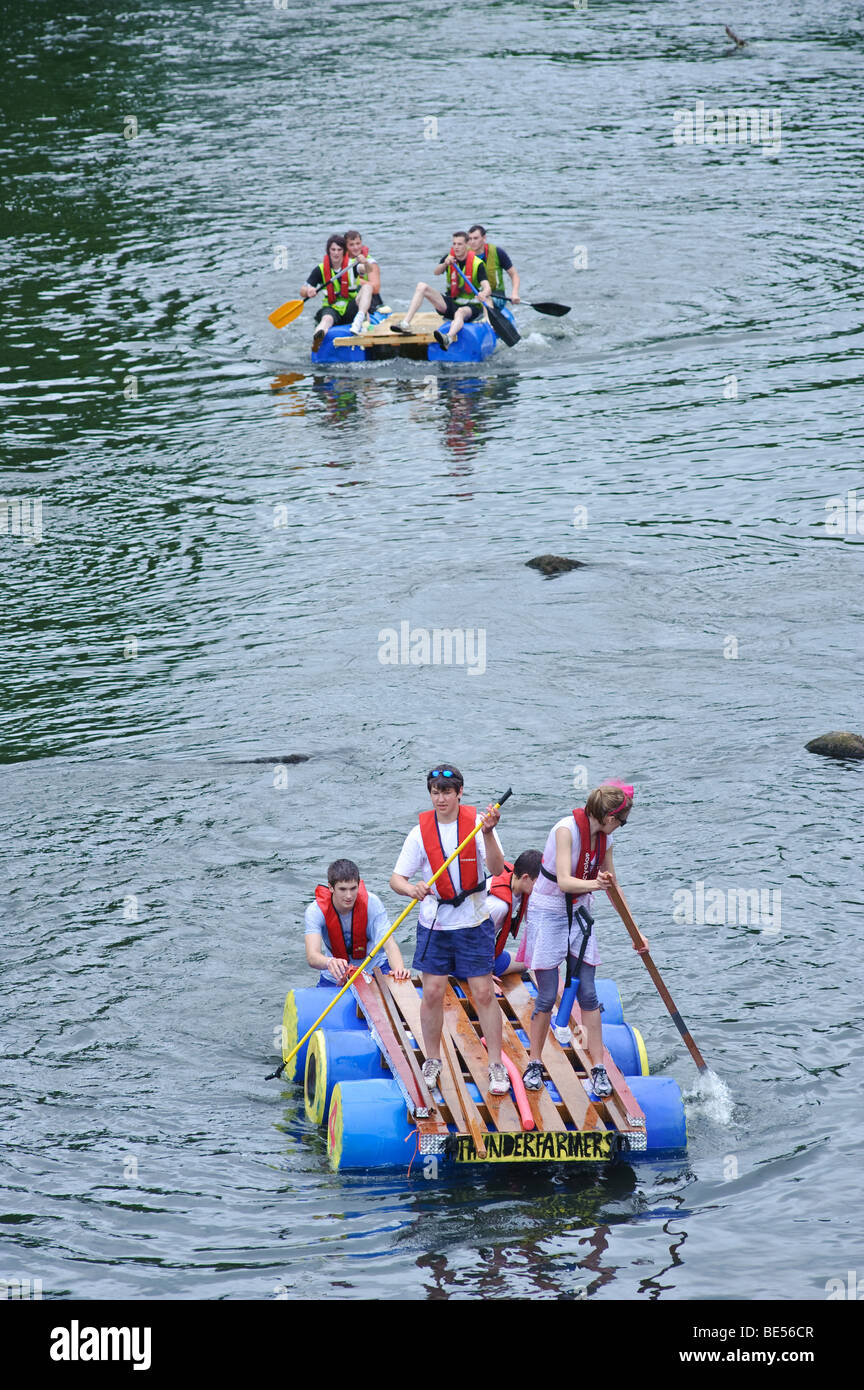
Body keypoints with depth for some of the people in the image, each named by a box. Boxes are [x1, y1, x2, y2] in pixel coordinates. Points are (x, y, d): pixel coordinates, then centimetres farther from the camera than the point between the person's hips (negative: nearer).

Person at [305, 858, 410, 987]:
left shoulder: (372, 903, -17)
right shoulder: (316, 910, -20)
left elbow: (389, 945, -24)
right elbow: (312, 957, -32)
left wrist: (399, 969, -47)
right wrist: (330, 962, -57)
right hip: (335, 978, 1)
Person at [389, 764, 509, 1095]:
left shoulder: (477, 823, -6)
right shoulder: (420, 832, -2)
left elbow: (496, 869, -16)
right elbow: (396, 879, -3)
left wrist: (488, 834, -32)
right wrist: (412, 889, -26)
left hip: (473, 922, -2)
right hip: (434, 922, 2)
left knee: (484, 993, -2)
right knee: (433, 993, 4)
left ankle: (497, 1067, 5)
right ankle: (432, 1061, 21)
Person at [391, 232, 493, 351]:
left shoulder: (477, 264, -10)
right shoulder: (449, 258, 3)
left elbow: (487, 287, -22)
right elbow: (436, 272, -16)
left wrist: (484, 294, -46)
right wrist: (445, 264, -38)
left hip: (471, 307, -5)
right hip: (450, 303, 5)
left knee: (460, 312, -42)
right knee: (421, 287, -10)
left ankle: (448, 339, -74)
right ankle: (405, 324, -25)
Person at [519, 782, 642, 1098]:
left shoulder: (603, 839, 1)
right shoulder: (567, 829, -20)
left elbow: (612, 886, 13)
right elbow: (564, 882, -30)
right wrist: (593, 883, -50)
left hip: (578, 916, 6)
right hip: (547, 914, -6)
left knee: (588, 994, 1)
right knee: (547, 997, -2)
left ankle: (598, 1068, 4)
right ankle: (534, 1064, 14)